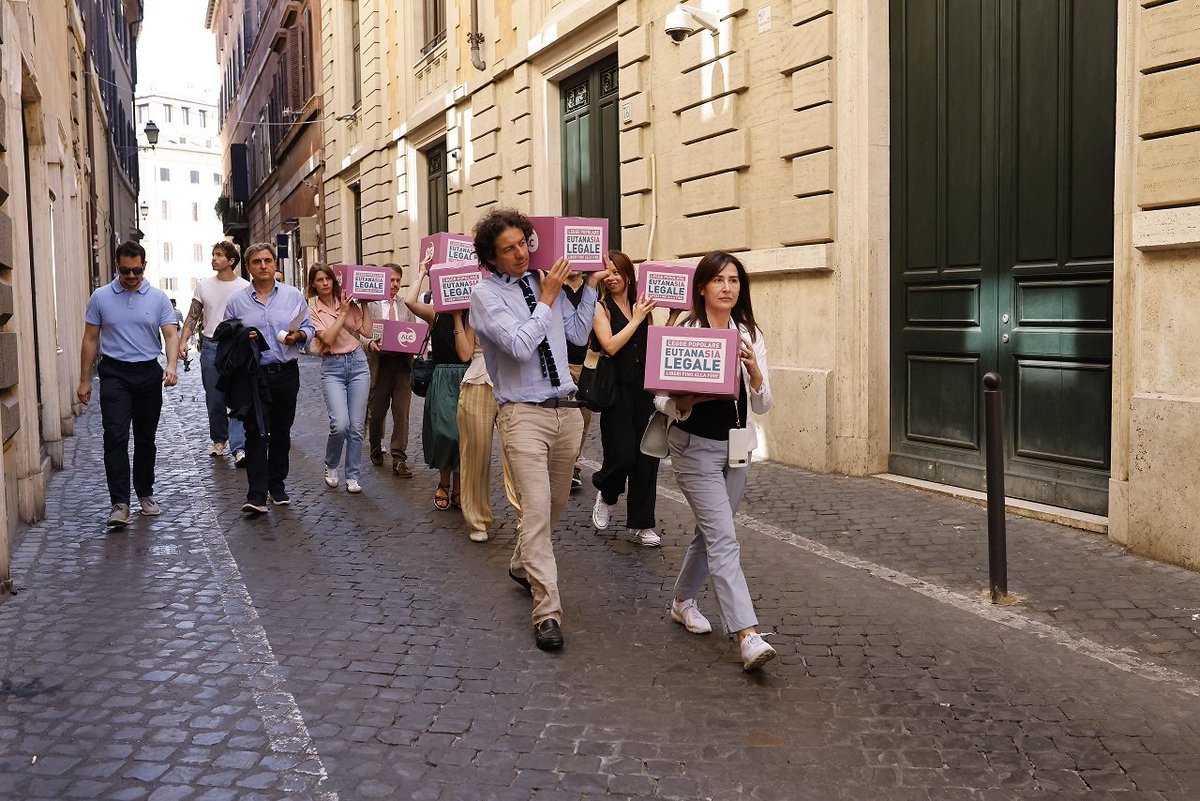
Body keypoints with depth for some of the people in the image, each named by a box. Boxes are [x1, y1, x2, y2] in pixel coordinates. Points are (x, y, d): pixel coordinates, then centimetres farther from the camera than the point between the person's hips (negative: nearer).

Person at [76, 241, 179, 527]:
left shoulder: (158, 298, 2)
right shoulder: (100, 297, 2)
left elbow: (171, 334, -3)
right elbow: (90, 340, 6)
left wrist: (171, 366, -22)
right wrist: (85, 380, 3)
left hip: (149, 374, 1)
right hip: (115, 374, -1)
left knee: (146, 438, 10)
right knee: (116, 437, -12)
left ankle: (145, 493, 26)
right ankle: (119, 504, -14)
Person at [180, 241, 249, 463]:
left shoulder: (244, 287, 0)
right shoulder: (204, 285, 8)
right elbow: (192, 316, 9)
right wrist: (183, 341, -4)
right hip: (210, 346, 3)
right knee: (214, 400, 11)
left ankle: (239, 448, -12)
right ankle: (219, 440, 28)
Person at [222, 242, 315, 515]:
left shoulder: (293, 295, 6)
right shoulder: (236, 301, 4)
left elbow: (309, 329, 9)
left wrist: (298, 335, -12)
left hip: (286, 373, 2)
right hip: (253, 375, -2)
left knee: (281, 433, 11)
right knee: (256, 433, -9)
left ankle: (277, 486, 25)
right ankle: (256, 497, -12)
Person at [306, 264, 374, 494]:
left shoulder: (348, 302, 6)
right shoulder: (312, 309, -1)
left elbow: (367, 332, 0)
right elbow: (327, 338, -13)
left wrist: (364, 304, 2)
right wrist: (343, 313, -12)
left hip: (357, 363, 3)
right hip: (332, 367, -3)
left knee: (356, 426, 2)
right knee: (340, 424, -18)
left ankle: (352, 476, 14)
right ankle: (331, 466, 10)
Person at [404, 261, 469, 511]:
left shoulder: (470, 318, 2)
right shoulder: (436, 314, 3)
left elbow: (465, 354, -10)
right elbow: (410, 301, -17)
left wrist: (458, 318, -9)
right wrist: (421, 274, -6)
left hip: (464, 380, 0)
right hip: (441, 380, 0)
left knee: (462, 434, -3)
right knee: (445, 432, -9)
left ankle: (457, 488, 16)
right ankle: (444, 483, 15)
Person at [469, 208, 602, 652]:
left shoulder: (545, 282, 8)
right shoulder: (485, 294, -7)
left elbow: (579, 333, 12)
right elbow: (520, 346, -18)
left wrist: (591, 286, 10)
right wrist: (546, 300, -11)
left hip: (566, 409, 6)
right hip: (524, 413, -6)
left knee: (555, 504, 20)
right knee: (536, 509, -12)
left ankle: (522, 566, 45)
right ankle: (548, 611, -7)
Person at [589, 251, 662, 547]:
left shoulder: (641, 306, 10)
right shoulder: (601, 307, -2)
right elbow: (610, 346, -15)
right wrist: (636, 320, -10)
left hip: (644, 389, 4)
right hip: (617, 389, -4)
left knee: (646, 457, 3)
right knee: (622, 455, -9)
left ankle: (641, 524, 14)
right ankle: (606, 494, 26)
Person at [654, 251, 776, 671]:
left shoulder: (750, 335, 4)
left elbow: (763, 406, 1)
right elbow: (662, 399, -8)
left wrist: (754, 371, -18)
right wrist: (688, 401, -28)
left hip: (737, 447, 6)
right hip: (695, 447, -5)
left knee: (710, 533, 17)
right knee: (725, 541, -12)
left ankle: (682, 601, 40)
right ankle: (748, 637, -14)